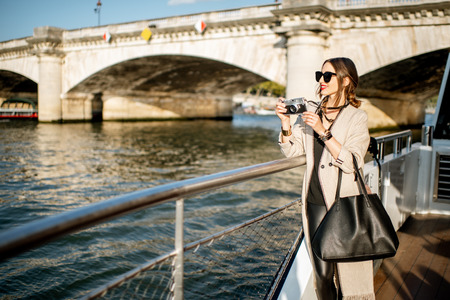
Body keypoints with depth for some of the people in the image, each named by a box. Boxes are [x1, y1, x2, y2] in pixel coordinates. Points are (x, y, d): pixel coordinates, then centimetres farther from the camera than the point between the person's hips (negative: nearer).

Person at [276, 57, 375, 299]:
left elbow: (350, 163, -15)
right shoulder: (311, 111, 10)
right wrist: (285, 122, -7)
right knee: (322, 272, 8)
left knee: (348, 272, 4)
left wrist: (322, 131, -20)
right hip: (316, 202, 4)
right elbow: (291, 150, 8)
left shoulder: (356, 118, -3)